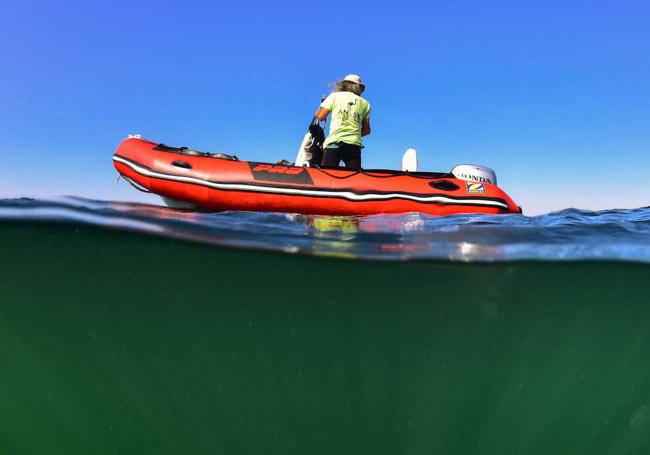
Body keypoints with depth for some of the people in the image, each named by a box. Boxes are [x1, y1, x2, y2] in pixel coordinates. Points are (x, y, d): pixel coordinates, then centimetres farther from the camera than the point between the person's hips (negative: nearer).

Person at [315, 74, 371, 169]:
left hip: (334, 141, -2)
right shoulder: (364, 103, 20)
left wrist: (317, 112, 29)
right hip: (355, 144, 2)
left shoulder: (335, 95, 15)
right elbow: (366, 130, 19)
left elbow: (321, 116, 7)